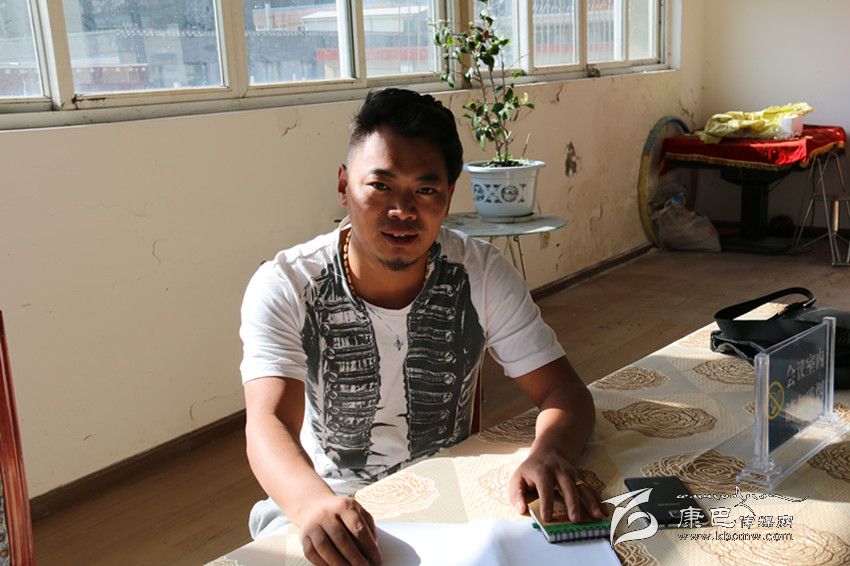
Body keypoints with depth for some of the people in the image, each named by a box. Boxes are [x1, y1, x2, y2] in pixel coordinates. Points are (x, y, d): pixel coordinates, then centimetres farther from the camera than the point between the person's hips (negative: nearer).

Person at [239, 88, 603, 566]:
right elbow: (268, 423, -25)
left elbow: (565, 392, -8)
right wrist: (313, 502, -47)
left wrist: (548, 455, -32)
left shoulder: (482, 274, -7)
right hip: (324, 503, -1)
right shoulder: (284, 288, -14)